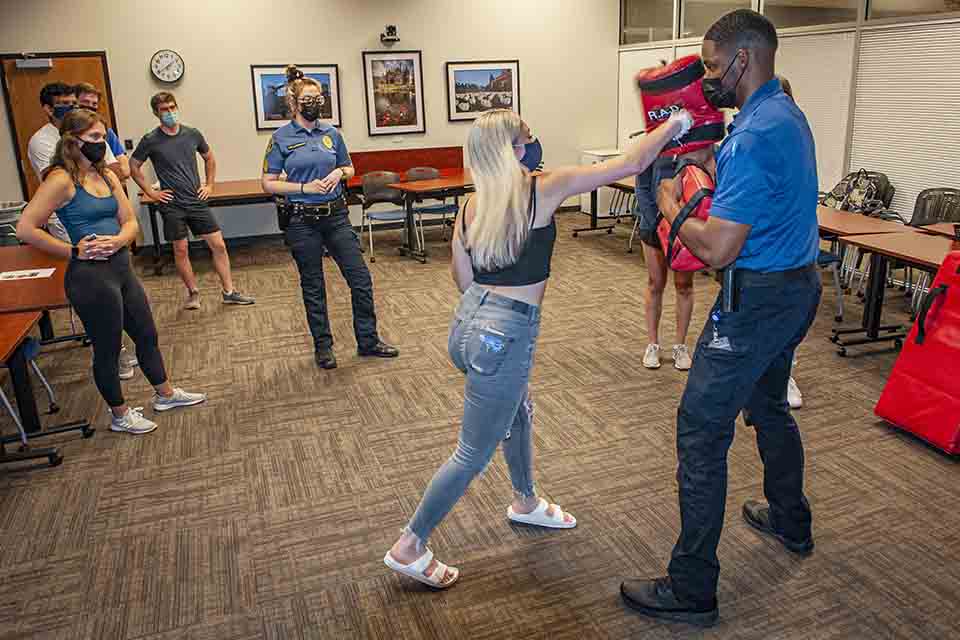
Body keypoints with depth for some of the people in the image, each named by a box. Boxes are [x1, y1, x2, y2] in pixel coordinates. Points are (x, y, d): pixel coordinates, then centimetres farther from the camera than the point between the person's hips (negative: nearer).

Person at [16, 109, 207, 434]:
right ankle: (120, 415, 28)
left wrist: (118, 240, -12)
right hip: (91, 275, -8)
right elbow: (25, 229, -17)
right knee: (107, 348, 9)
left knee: (147, 334, 20)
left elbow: (129, 221, 9)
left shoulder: (107, 176, 9)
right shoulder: (62, 179, -14)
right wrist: (73, 251, -14)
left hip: (122, 268, 8)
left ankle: (165, 394, 40)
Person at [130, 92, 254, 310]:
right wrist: (151, 192, -1)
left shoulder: (192, 134, 2)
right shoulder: (151, 140, -5)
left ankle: (229, 292, 8)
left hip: (197, 201, 2)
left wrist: (209, 185, 10)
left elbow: (209, 158, 18)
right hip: (172, 205, -2)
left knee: (218, 244, -1)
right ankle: (193, 293, 20)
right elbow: (133, 167, 4)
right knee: (181, 250, 3)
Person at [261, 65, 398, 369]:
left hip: (335, 214, 3)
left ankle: (368, 340, 17)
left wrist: (339, 173, -5)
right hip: (301, 220, -3)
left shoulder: (332, 133, 5)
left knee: (360, 277, 2)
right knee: (313, 285, 8)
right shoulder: (281, 137, -4)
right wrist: (305, 188, -15)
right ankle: (323, 346, 22)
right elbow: (268, 183, -3)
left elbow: (350, 168, 18)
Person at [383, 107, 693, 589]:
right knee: (473, 454, 9)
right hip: (504, 337, -7)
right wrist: (675, 124, 10)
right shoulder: (545, 188, -11)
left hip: (466, 323, 7)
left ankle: (525, 503, 52)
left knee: (519, 413, 30)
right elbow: (631, 164, -4)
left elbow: (463, 280, 8)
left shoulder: (468, 208, 3)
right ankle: (409, 547, 21)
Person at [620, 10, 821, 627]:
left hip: (757, 300, -10)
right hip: (798, 286, 11)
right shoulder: (788, 114, 10)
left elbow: (718, 249, -26)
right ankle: (791, 522, 46)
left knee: (701, 432, -5)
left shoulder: (753, 137, -23)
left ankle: (692, 589, 5)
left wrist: (670, 207, -10)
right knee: (770, 406, 26)